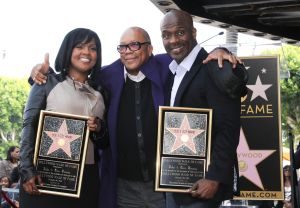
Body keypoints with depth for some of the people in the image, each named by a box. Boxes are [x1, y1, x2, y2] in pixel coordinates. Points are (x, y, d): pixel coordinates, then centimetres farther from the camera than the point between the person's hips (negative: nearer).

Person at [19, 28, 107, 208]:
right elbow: (29, 126, -4)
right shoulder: (47, 82, 3)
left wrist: (99, 130, -4)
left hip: (86, 178, 4)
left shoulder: (98, 93, 15)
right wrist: (27, 171, -14)